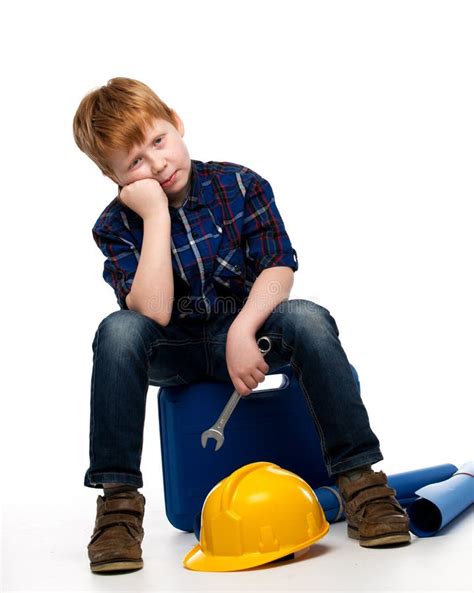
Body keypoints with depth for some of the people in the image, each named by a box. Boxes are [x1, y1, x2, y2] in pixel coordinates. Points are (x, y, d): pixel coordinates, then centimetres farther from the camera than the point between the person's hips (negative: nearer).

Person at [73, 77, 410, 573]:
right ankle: (118, 497, -26)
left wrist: (242, 331, -29)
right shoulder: (115, 225, -8)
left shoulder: (240, 185, -5)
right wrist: (157, 215, -24)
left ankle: (358, 478, -25)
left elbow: (279, 266, -12)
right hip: (174, 352, 0)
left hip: (247, 333, 0)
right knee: (117, 331, -31)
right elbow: (153, 313, -23)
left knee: (308, 318, -30)